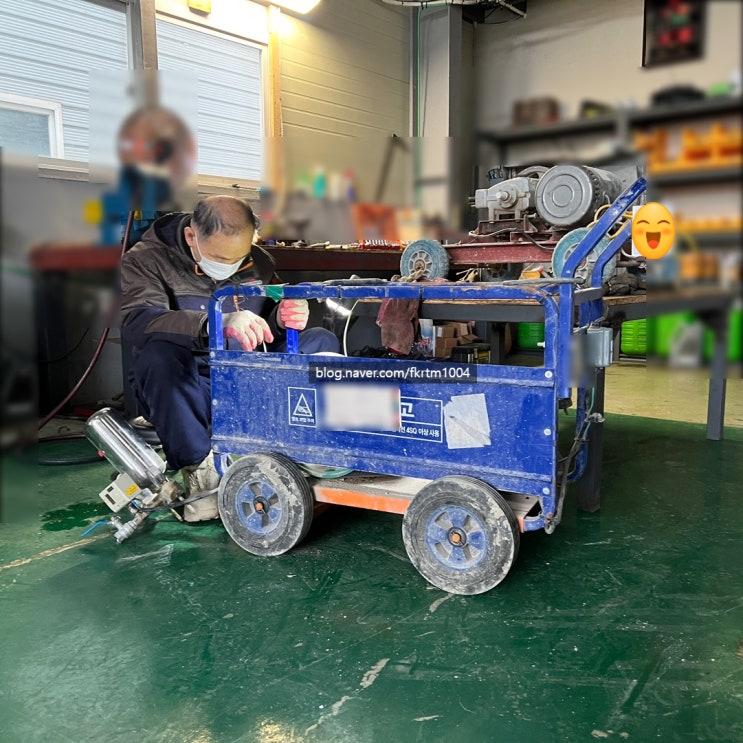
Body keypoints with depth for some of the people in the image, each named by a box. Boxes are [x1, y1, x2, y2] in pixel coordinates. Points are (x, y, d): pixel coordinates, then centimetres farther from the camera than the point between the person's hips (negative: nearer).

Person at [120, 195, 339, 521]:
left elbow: (270, 332, 10)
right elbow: (137, 323, -28)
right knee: (158, 354, -36)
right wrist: (217, 323, -44)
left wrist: (283, 318, -17)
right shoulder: (146, 260, -8)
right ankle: (199, 468, -22)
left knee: (322, 341, -11)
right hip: (186, 394, -3)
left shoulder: (258, 262, 6)